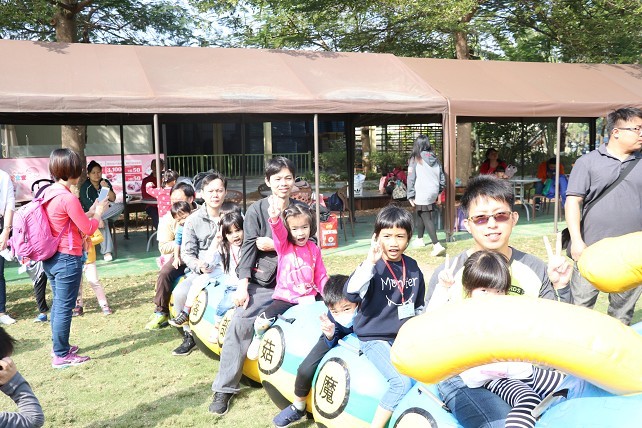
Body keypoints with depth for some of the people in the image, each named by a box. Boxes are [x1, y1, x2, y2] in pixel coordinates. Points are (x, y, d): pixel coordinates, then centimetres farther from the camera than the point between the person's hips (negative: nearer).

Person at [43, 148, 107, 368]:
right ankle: (62, 356, 8)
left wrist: (90, 211, 13)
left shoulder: (47, 193, 6)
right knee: (64, 307, 0)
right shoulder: (68, 198, -21)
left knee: (58, 304, 20)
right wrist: (99, 213, 4)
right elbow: (88, 229, -13)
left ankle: (60, 347, 33)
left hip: (50, 258, 9)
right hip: (68, 259, -9)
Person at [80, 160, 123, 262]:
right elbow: (89, 207, -20)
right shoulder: (85, 187, -14)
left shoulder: (105, 182, 0)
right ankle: (107, 251, -37)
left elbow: (113, 199, -4)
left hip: (105, 210, 5)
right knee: (103, 222, -37)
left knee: (120, 206, -24)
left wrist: (107, 188, -21)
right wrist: (98, 219, -31)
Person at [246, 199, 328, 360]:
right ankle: (258, 338, 16)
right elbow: (279, 232, -26)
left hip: (307, 297, 2)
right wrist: (275, 218, -49)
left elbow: (321, 276, 9)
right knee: (261, 323, -19)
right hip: (284, 297, -2)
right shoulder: (283, 246, -3)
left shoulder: (314, 249, 6)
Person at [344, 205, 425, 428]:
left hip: (405, 336, 6)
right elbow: (350, 293, -31)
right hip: (374, 337, -5)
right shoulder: (373, 266, -12)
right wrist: (371, 263, -37)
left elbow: (419, 305, 19)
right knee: (402, 381, -22)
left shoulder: (413, 267, 4)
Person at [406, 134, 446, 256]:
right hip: (433, 193, 6)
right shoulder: (435, 158, 7)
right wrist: (439, 191, 19)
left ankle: (437, 245, -15)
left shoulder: (416, 159, -7)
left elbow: (411, 178, -9)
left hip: (422, 194, -6)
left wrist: (411, 195, -5)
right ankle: (419, 239, 35)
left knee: (427, 218, -5)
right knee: (421, 215, 22)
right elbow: (442, 177, 9)